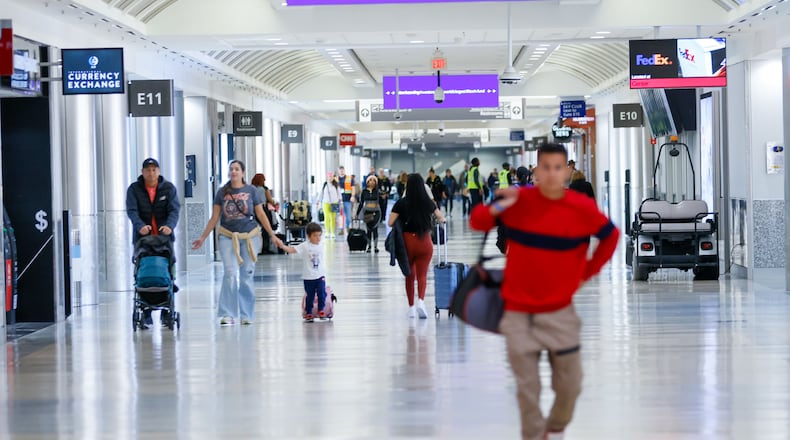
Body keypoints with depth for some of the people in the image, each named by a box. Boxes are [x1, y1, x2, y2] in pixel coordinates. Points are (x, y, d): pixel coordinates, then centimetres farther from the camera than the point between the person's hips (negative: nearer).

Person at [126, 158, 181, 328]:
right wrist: (140, 226, -30)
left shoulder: (169, 188, 5)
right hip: (142, 238, -1)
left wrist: (169, 226, -26)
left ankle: (166, 312, 9)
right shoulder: (134, 189, 2)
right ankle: (146, 314, 1)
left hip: (165, 237, 1)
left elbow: (174, 209, -6)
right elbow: (132, 210, -10)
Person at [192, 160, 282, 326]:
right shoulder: (222, 192, 5)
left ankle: (247, 315, 12)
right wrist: (202, 238, 8)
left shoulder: (251, 191, 3)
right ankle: (228, 315, -9)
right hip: (228, 237, 0)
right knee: (230, 274, -12)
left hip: (249, 237, 0)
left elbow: (261, 215, 7)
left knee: (247, 275, 3)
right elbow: (214, 218, 10)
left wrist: (272, 235, 5)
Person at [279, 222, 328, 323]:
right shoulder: (304, 246, -9)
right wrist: (283, 246, -35)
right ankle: (308, 314, 18)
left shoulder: (320, 246, 4)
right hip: (308, 277, -3)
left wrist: (324, 275, 13)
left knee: (322, 294, -3)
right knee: (309, 296, 6)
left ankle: (321, 311, 13)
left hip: (320, 276, 3)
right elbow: (292, 250, -18)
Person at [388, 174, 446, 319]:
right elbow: (441, 218, 16)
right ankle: (421, 301, -20)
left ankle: (411, 307, 19)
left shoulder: (402, 203, -6)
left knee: (410, 275, 15)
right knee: (422, 274, 4)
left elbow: (390, 223, -8)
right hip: (424, 241, 0)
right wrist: (441, 220, 38)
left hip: (407, 241, 0)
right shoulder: (428, 202, 0)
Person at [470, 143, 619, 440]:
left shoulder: (582, 208, -9)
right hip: (518, 312, -1)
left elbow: (611, 237, 9)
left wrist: (587, 273, 6)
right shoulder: (518, 200, -9)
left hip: (560, 312, 1)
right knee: (527, 390, 1)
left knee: (570, 387, 8)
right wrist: (497, 207, -20)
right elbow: (476, 223, 0)